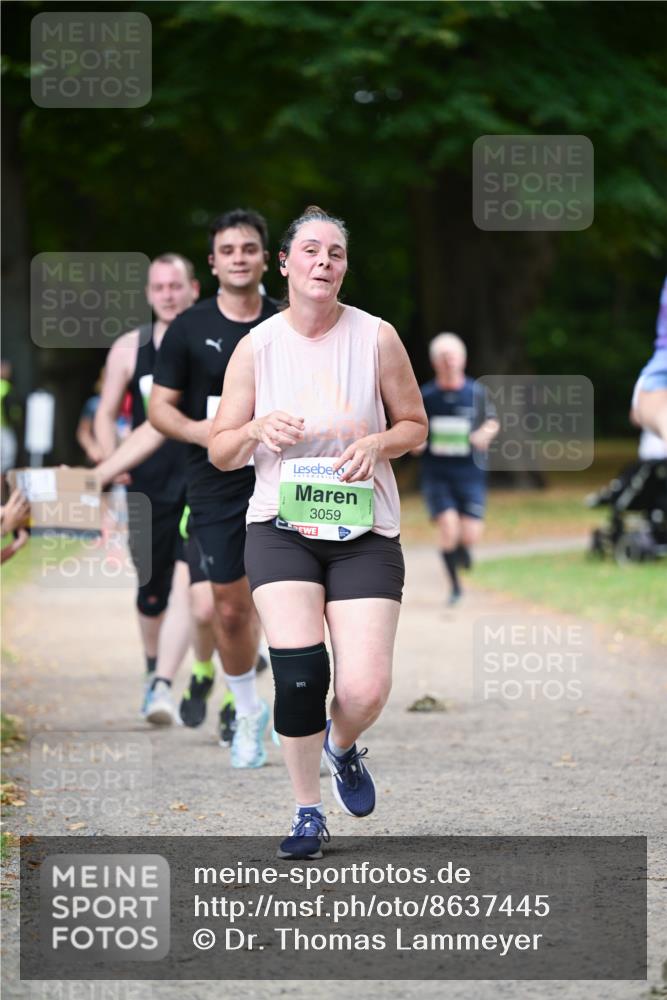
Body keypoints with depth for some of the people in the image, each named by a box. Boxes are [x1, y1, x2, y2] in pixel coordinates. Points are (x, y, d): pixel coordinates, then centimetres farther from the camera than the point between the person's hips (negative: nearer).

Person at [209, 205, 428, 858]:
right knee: (298, 668, -19)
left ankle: (341, 745, 26)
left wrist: (378, 443, -11)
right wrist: (257, 429, -15)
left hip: (364, 531, 0)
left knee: (365, 690, -12)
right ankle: (307, 812, 0)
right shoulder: (256, 347, 2)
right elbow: (219, 453, 7)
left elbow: (415, 424, 11)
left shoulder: (376, 338, 0)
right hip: (280, 527, 0)